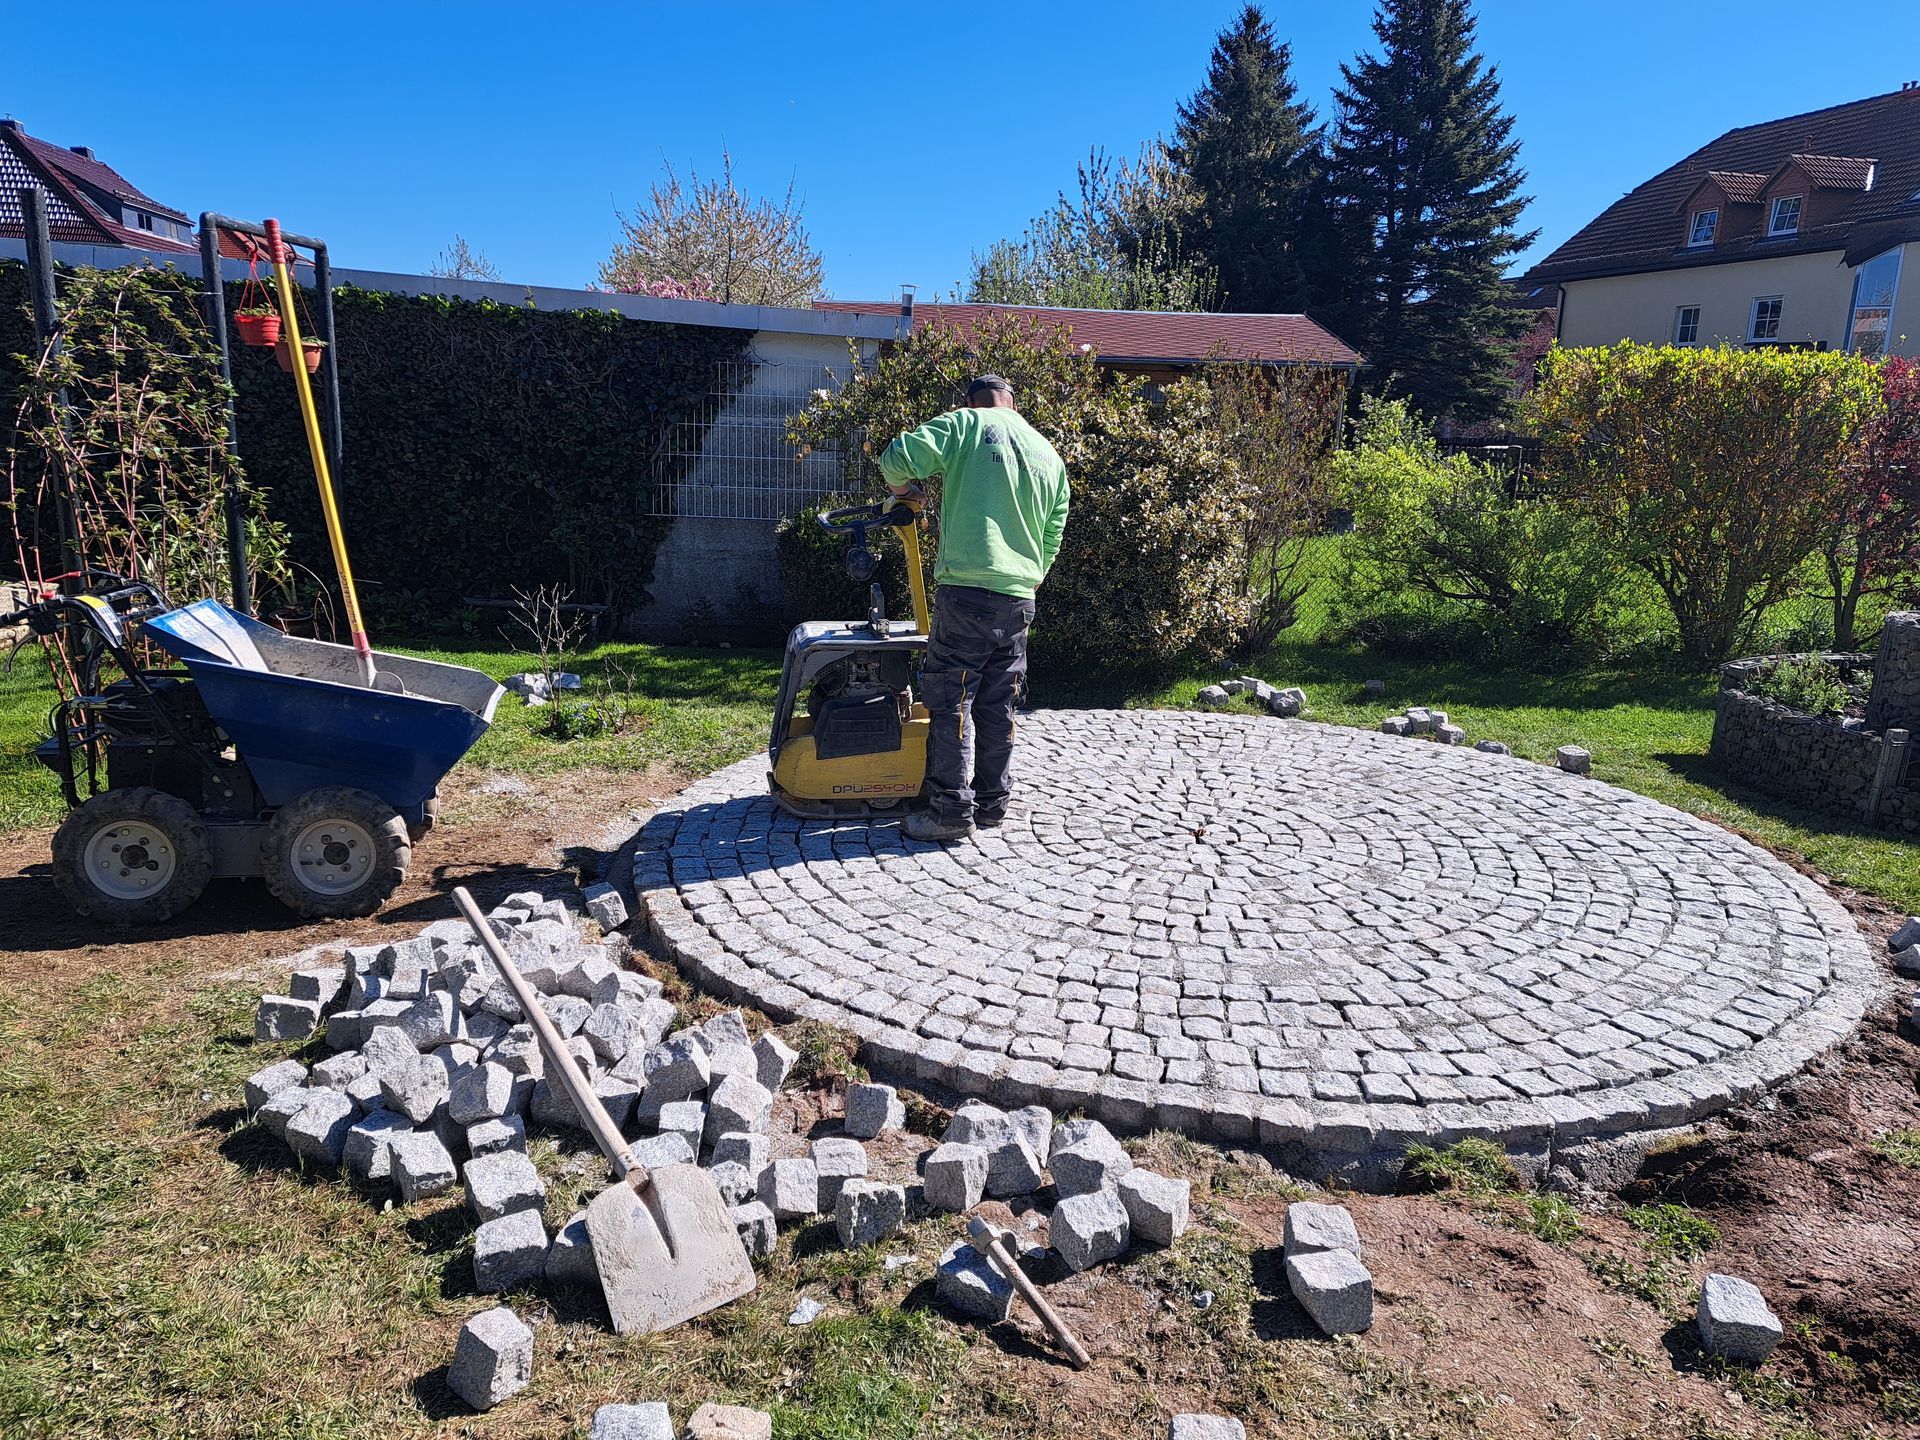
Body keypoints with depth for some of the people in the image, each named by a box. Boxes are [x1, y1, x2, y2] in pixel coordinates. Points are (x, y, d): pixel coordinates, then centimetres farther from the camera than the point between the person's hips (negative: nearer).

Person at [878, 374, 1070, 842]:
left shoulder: (967, 423, 1)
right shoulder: (1050, 457, 18)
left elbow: (899, 456, -11)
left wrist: (903, 488, 10)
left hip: (967, 588, -6)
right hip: (1019, 598, 6)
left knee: (951, 702, -1)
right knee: (998, 707, 14)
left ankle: (951, 812, 0)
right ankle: (992, 803, 21)